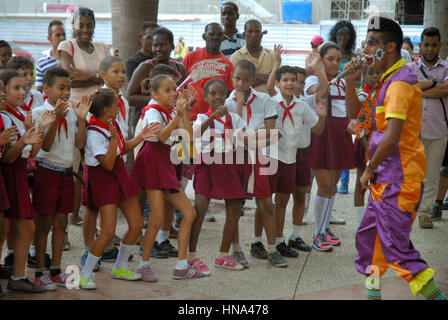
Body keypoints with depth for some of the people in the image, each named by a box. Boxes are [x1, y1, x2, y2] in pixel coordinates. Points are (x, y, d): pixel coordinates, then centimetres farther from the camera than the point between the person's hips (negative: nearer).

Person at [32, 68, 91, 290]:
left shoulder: (71, 112, 7)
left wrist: (81, 119, -8)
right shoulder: (39, 113, -9)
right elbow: (46, 146, -16)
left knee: (61, 222, 10)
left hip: (66, 172, 6)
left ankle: (55, 271, 19)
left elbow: (80, 144, 2)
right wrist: (56, 119, -26)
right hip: (46, 173, -5)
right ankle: (40, 272, 9)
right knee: (44, 223, 1)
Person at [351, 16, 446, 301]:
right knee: (368, 237, 15)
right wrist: (352, 81, 8)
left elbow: (391, 139, -25)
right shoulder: (391, 79, 15)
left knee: (396, 246, -8)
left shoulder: (400, 83, -17)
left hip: (399, 179, -10)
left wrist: (370, 170, -13)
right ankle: (373, 294, 25)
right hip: (387, 179, 10)